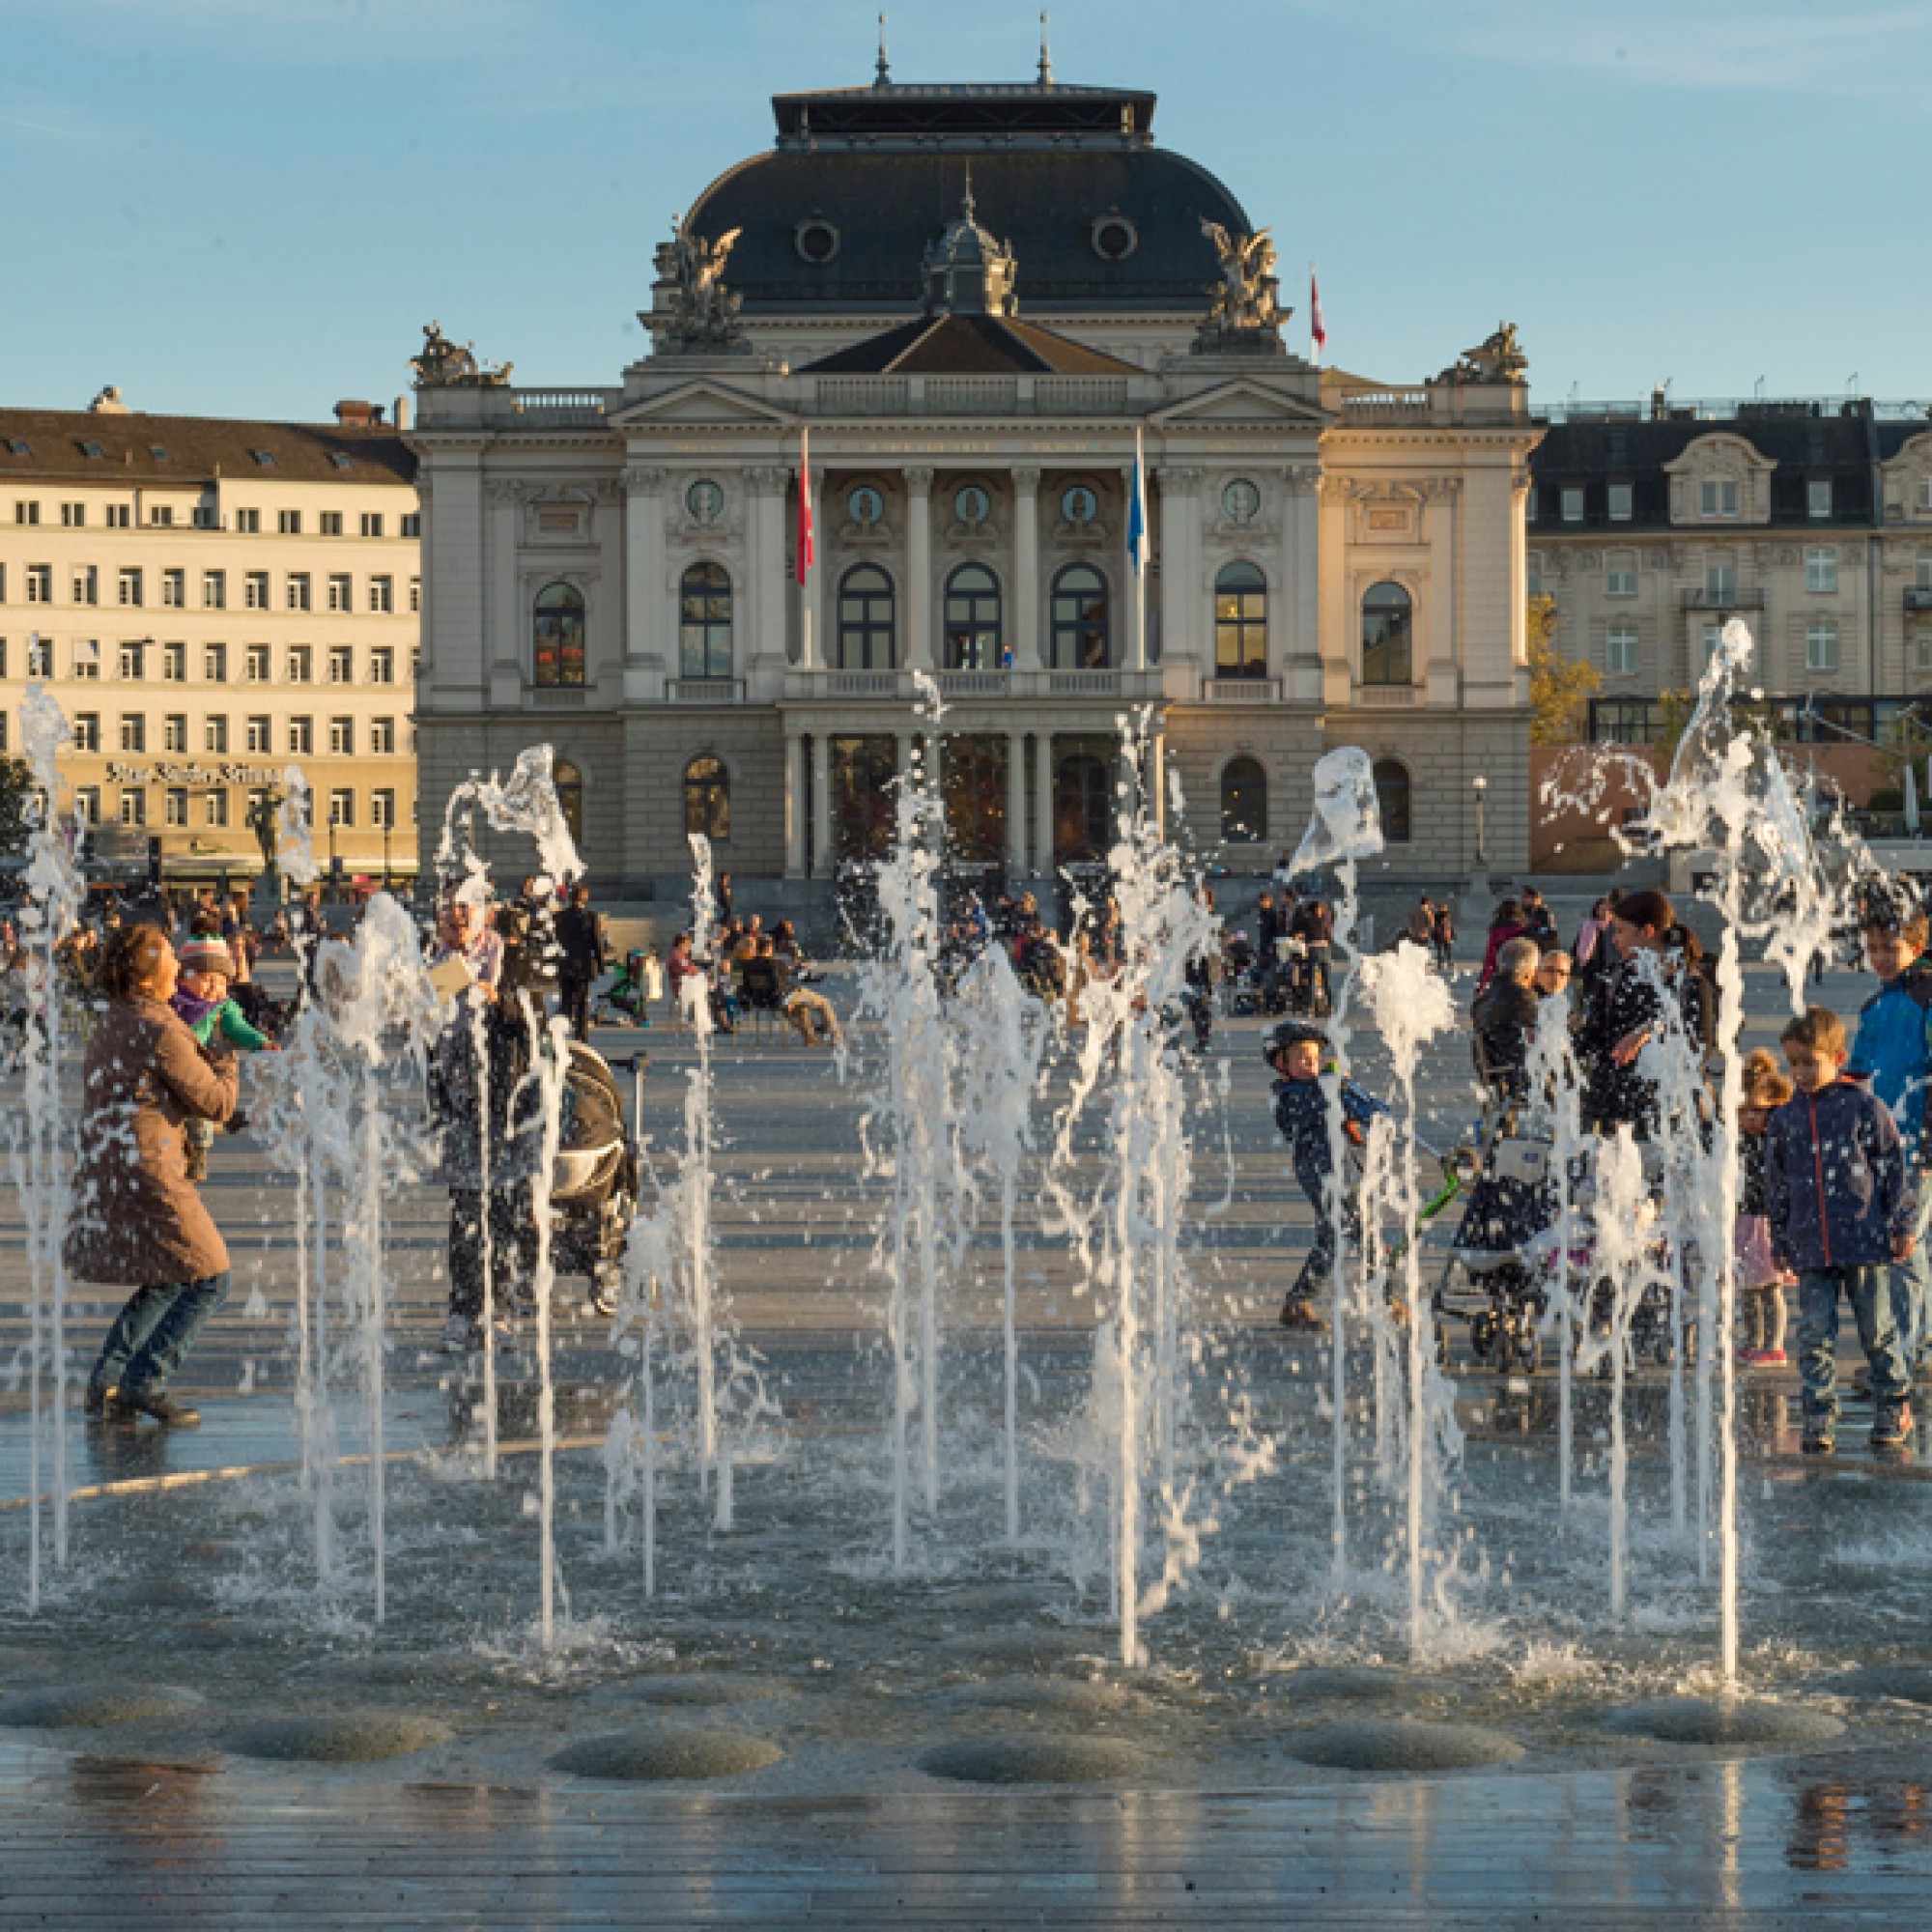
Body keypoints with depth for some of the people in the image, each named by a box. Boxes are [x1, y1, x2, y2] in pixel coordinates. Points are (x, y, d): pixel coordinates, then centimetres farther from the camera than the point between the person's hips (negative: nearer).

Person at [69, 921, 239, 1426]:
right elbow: (218, 1105, -9)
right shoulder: (161, 1031, -15)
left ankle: (103, 1384, 17)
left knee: (165, 1284, 21)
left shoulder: (110, 1025, 12)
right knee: (209, 1279, 0)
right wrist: (223, 1061, 9)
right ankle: (143, 1382, -3)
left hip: (100, 1170, 9)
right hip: (147, 1171, -9)